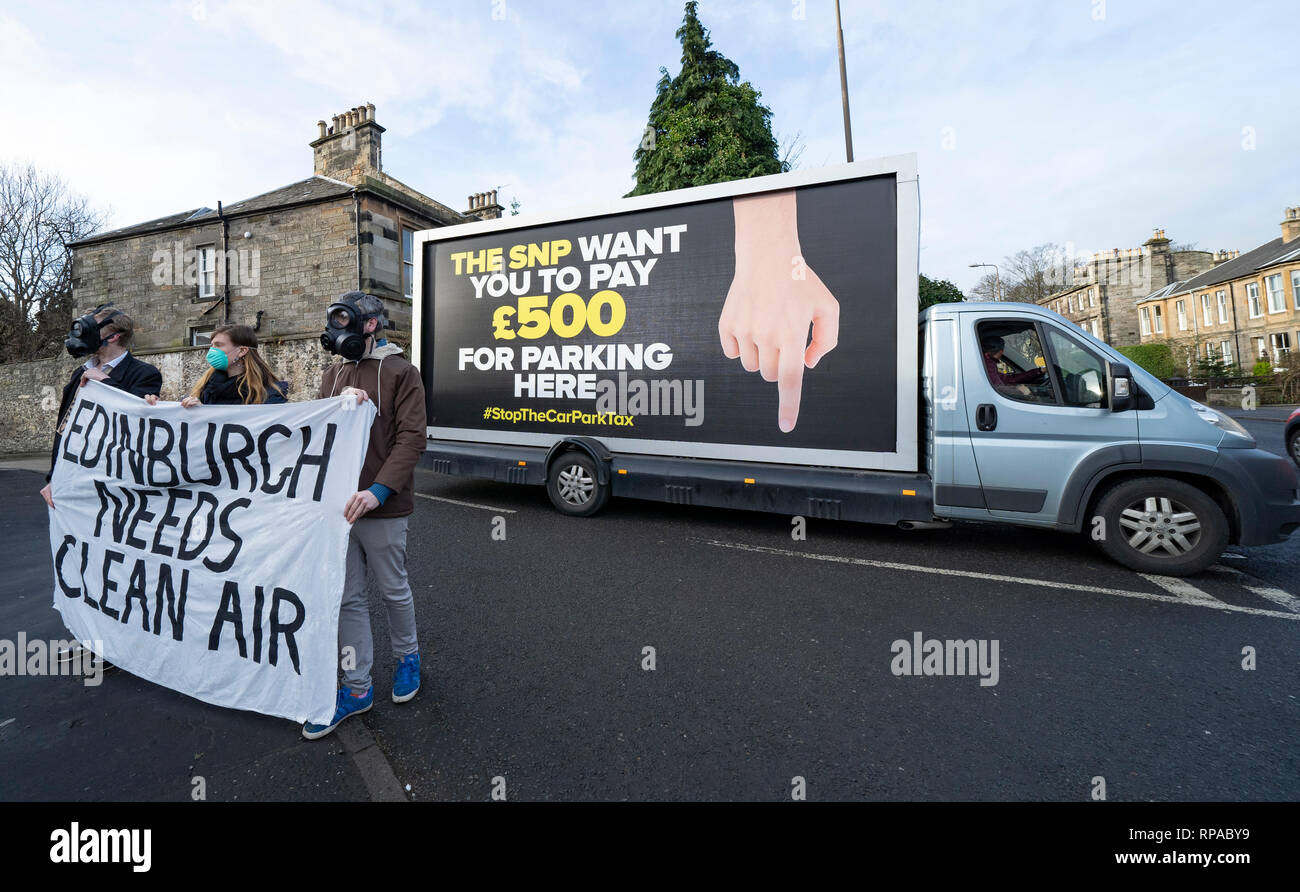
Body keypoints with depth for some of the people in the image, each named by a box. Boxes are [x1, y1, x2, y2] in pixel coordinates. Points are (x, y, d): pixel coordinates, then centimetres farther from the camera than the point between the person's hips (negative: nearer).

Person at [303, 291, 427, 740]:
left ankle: (407, 656, 38)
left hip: (382, 507, -6)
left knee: (393, 590, 11)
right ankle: (357, 689, 26)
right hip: (337, 503, 6)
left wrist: (377, 492, -27)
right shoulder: (334, 374, 14)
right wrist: (342, 401, -13)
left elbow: (412, 438, -16)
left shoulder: (400, 372, -7)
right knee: (348, 598, 11)